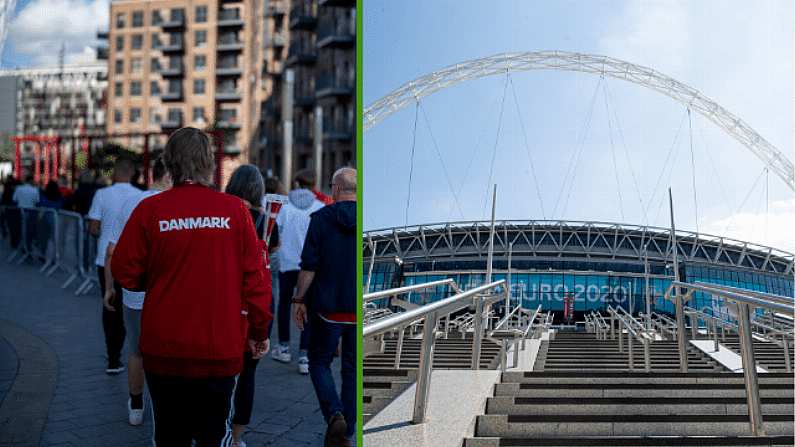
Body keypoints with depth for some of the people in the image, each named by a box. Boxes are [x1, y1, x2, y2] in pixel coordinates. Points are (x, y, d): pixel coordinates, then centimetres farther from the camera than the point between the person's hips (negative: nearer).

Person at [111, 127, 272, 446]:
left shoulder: (149, 210, -8)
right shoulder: (235, 210, -7)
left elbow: (124, 272, -4)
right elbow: (255, 275, -5)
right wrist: (260, 330, 6)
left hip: (164, 350, 0)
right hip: (221, 349, 0)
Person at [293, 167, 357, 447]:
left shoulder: (321, 218, -6)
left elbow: (309, 265, -8)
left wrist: (299, 300, 1)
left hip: (327, 306, -2)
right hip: (360, 309, 3)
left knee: (320, 362, 13)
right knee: (352, 369, 12)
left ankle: (334, 414, -9)